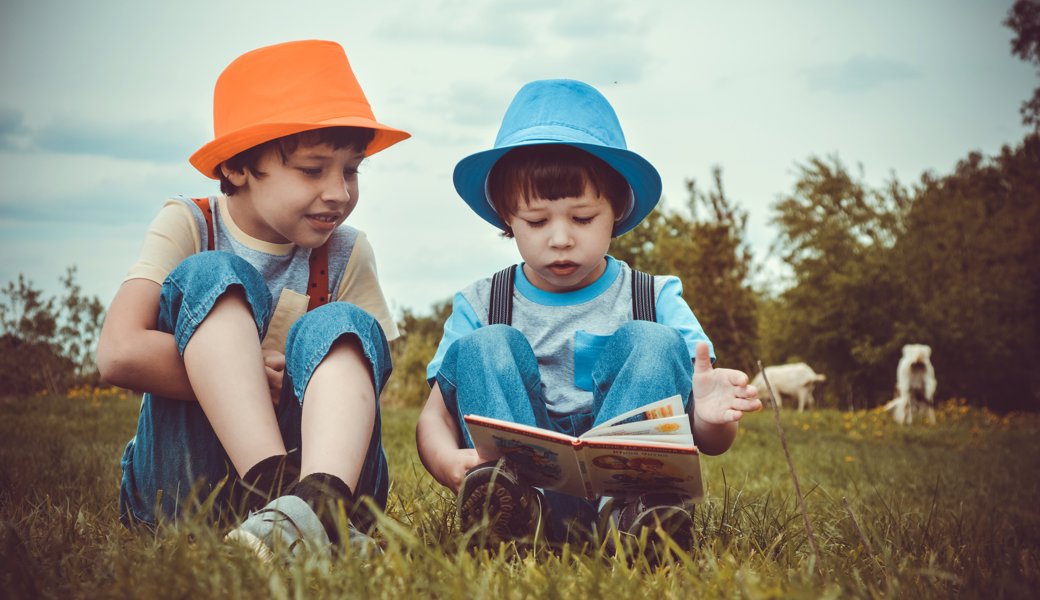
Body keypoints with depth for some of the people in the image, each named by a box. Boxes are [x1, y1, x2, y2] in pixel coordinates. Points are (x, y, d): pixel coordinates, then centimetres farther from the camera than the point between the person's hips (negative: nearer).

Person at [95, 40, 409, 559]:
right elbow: (120, 354, -18)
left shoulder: (347, 255, 5)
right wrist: (253, 375, -17)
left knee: (341, 326, -22)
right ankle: (278, 491, -42)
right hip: (181, 476, -2)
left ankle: (319, 500, -52)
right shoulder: (187, 227, -3)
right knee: (212, 277, -19)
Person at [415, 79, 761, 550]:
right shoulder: (479, 307, 9)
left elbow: (711, 443, 1)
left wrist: (711, 418, -27)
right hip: (518, 471, 1)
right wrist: (448, 462, -27)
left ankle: (625, 506, -42)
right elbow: (435, 415, 0)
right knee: (485, 346, -16)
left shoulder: (657, 301, 7)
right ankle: (518, 501, -43)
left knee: (654, 342, -17)